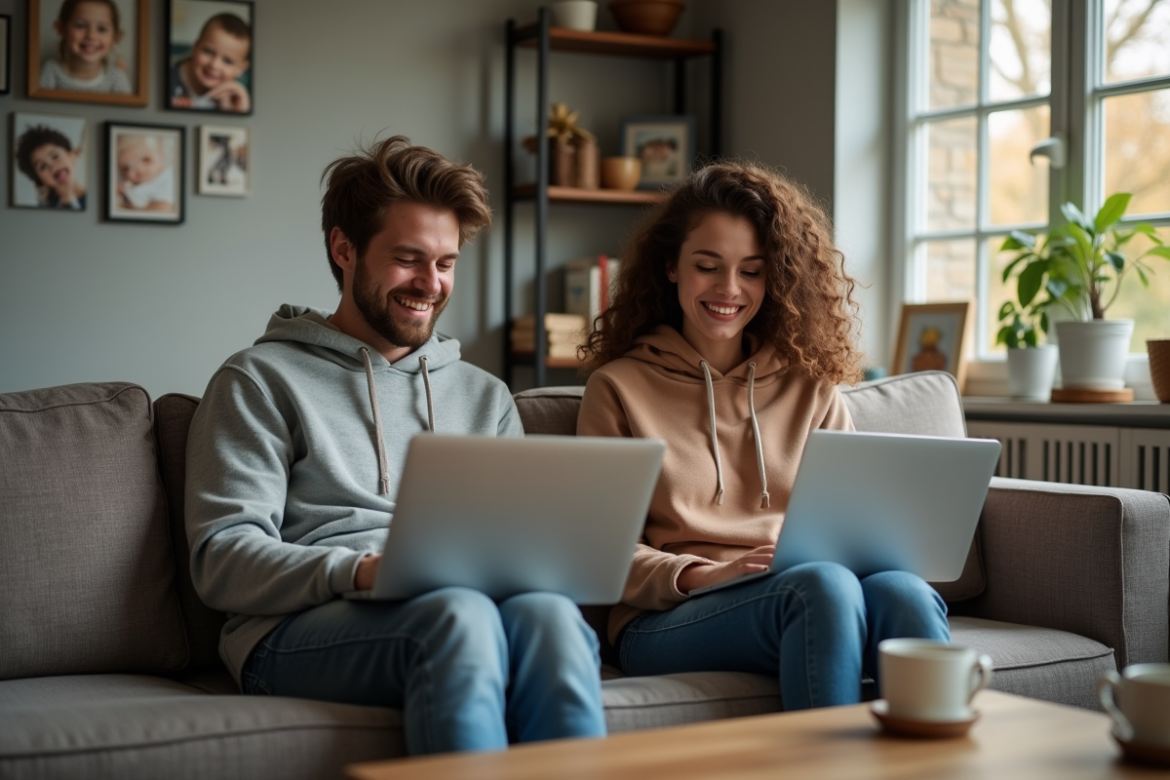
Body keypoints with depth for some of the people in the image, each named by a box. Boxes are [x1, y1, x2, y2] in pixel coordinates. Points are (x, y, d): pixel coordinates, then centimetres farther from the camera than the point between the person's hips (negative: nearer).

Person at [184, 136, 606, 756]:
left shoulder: (484, 396, 27)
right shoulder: (261, 380, 12)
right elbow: (222, 559, 0)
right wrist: (359, 571, -18)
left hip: (465, 602, 4)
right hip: (302, 628, -3)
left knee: (548, 613, -33)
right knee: (458, 613, -37)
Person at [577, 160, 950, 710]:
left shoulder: (810, 386, 21)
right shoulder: (619, 388, 11)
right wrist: (700, 575, -15)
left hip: (815, 597, 3)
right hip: (670, 619, -3)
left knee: (904, 592, -33)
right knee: (824, 585, -36)